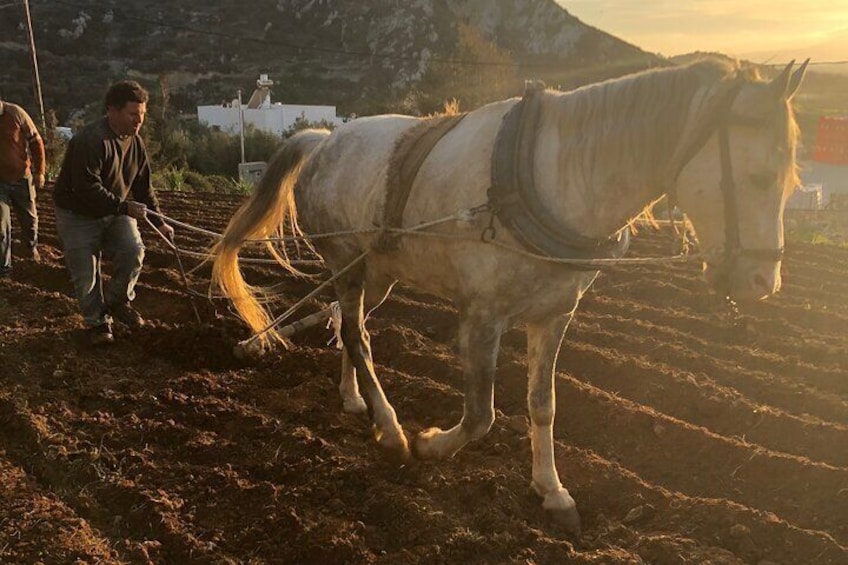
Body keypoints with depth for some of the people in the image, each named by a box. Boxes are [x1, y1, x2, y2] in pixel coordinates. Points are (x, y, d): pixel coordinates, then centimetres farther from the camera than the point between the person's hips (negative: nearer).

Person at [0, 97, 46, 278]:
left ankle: (31, 247, 45)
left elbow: (35, 141, -7)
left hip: (22, 177, 0)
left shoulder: (15, 113, -15)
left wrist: (39, 171, -7)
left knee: (29, 217, 18)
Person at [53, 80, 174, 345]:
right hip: (78, 214, -6)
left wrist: (157, 221, -1)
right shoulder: (90, 141, -28)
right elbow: (87, 189, -31)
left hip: (115, 211, 6)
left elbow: (143, 185, 4)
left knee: (134, 250, -15)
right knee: (86, 273, -3)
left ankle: (117, 301, 10)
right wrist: (125, 207, -32)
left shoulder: (134, 141, -3)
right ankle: (97, 321, 19)